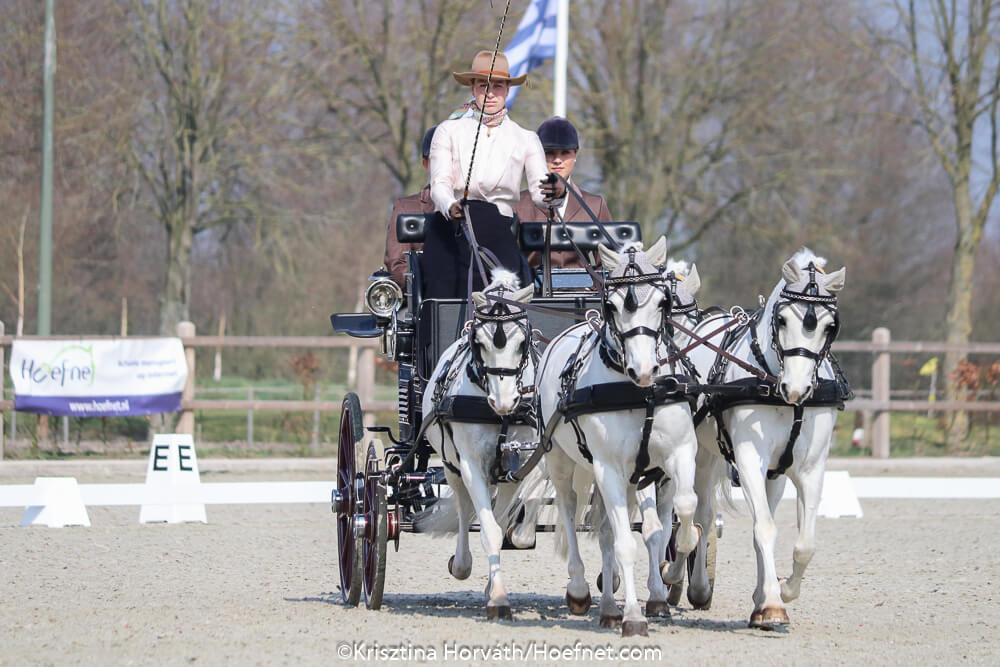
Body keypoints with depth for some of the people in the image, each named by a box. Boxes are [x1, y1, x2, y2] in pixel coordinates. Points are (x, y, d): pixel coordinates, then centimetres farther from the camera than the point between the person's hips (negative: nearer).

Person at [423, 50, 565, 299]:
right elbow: (439, 184, 0)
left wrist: (555, 192, -23)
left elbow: (538, 192, 2)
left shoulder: (525, 139, 14)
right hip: (450, 235, -1)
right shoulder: (448, 131, 11)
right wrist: (450, 207, -24)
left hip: (498, 238, 1)